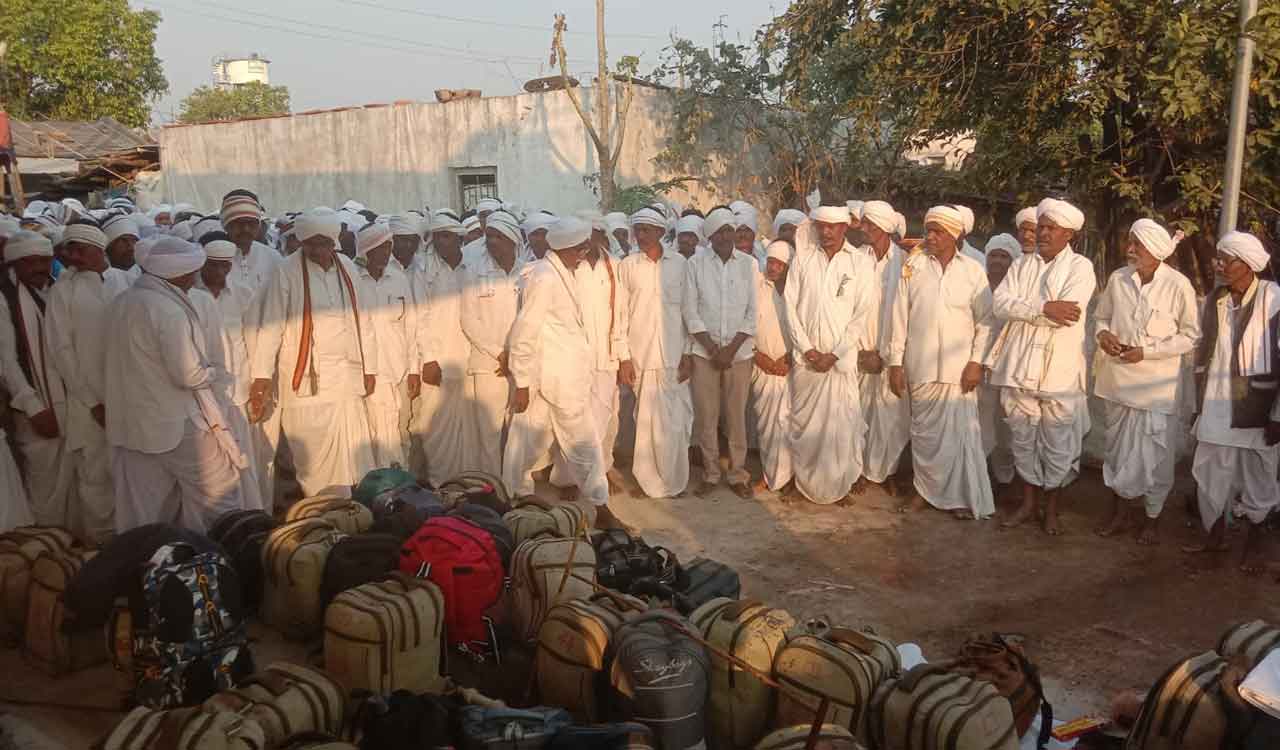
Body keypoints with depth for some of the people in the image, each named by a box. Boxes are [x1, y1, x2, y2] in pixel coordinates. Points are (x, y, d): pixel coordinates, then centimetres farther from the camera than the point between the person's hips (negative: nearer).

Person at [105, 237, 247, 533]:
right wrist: (211, 372, 0)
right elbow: (189, 375, -20)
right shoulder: (169, 309, -17)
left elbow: (135, 361, 14)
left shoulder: (121, 302, 7)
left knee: (139, 514, 13)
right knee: (217, 497, 5)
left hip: (130, 425, 8)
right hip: (179, 425, -8)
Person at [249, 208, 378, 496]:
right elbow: (270, 326, -6)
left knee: (354, 456, 3)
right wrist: (262, 376, -10)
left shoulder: (348, 269, 9)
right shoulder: (287, 272, -5)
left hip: (347, 378, 4)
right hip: (305, 378, -4)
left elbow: (362, 321, 13)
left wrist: (369, 369, 12)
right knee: (314, 459, 0)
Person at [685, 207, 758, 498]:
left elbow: (754, 311, -1)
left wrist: (731, 349, -9)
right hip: (704, 351, 0)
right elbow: (691, 310, -3)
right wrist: (713, 348, -8)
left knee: (736, 415, 6)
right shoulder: (696, 263, -2)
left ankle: (738, 474, 19)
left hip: (739, 351, 0)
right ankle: (710, 473, 19)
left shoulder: (750, 263, 0)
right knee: (706, 415, 5)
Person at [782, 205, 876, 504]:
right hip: (806, 355, 2)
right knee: (803, 423, 7)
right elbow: (791, 305, 1)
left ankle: (836, 486, 13)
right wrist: (806, 348, -6)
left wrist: (834, 354, -8)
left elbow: (861, 315, -3)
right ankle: (805, 483, 22)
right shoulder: (803, 257, 3)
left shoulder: (861, 263, 0)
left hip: (841, 357, -1)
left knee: (840, 425, -2)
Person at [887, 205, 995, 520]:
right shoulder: (913, 267, 3)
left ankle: (964, 496, 11)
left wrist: (976, 362, -6)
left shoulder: (973, 270, 0)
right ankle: (926, 488, 24)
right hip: (920, 365, 2)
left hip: (959, 367, -1)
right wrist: (896, 362, 0)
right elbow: (900, 316, 3)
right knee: (924, 431, 10)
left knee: (961, 431, -2)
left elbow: (984, 320, 1)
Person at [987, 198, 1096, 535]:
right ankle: (1028, 502, 28)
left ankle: (1051, 507, 24)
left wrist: (1022, 309, -9)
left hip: (1058, 371, -4)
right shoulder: (1022, 264, 10)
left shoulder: (1080, 267, -4)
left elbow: (1066, 315, -19)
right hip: (1019, 366, 4)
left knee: (1057, 444, 8)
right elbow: (999, 302, -6)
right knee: (1023, 440, 13)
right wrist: (1043, 308, -17)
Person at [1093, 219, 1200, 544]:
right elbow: (1101, 317, 13)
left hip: (1157, 386, -3)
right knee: (1118, 448, 15)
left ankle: (1152, 520, 27)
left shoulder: (1178, 285, -13)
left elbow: (1191, 335, -6)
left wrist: (1146, 352, -15)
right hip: (1118, 380, 4)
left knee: (1155, 455, 7)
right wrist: (1103, 333, -10)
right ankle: (1120, 513, 33)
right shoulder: (1118, 279, -3)